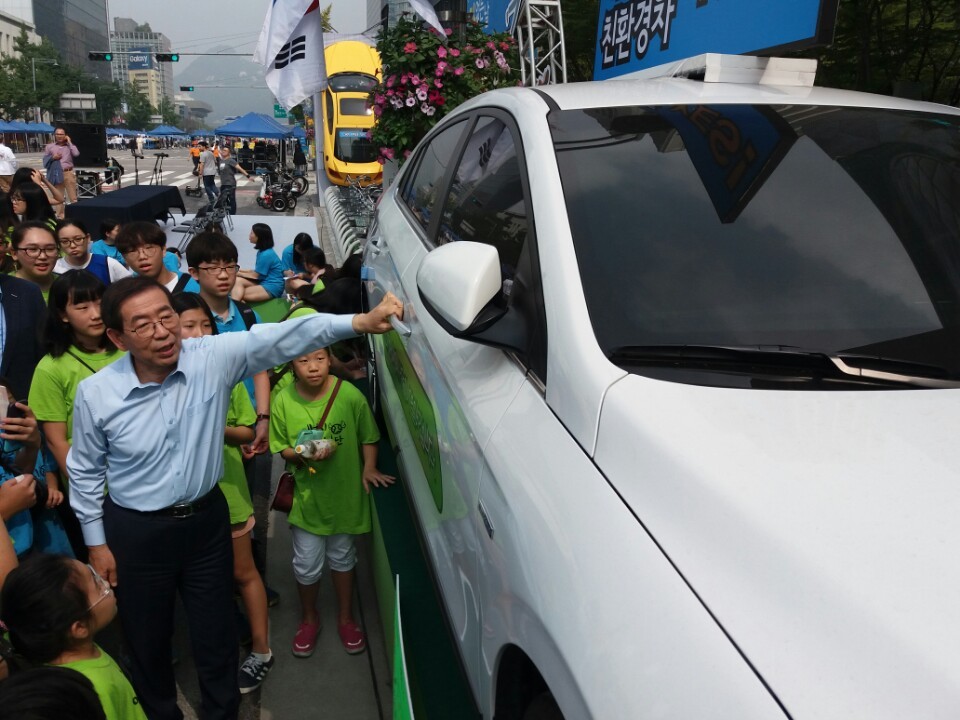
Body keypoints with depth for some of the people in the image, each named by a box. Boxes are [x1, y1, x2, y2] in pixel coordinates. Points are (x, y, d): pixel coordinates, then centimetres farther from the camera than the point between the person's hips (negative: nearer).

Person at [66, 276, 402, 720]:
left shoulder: (214, 358, -17)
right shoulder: (95, 393, -15)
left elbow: (280, 338, -29)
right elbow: (86, 472, -1)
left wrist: (360, 321, -41)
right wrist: (96, 544, 4)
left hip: (206, 518, 1)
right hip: (135, 532, 0)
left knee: (216, 632, 16)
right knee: (147, 637, 19)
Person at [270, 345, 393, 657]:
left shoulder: (350, 395, -16)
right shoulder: (283, 401, -13)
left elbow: (368, 438, -2)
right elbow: (282, 449, -1)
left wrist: (369, 468, -16)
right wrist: (302, 455, -21)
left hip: (344, 491, 0)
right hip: (306, 494, 0)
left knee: (342, 557, 18)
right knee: (307, 564, 10)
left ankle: (345, 617, 40)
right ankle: (309, 618, 38)